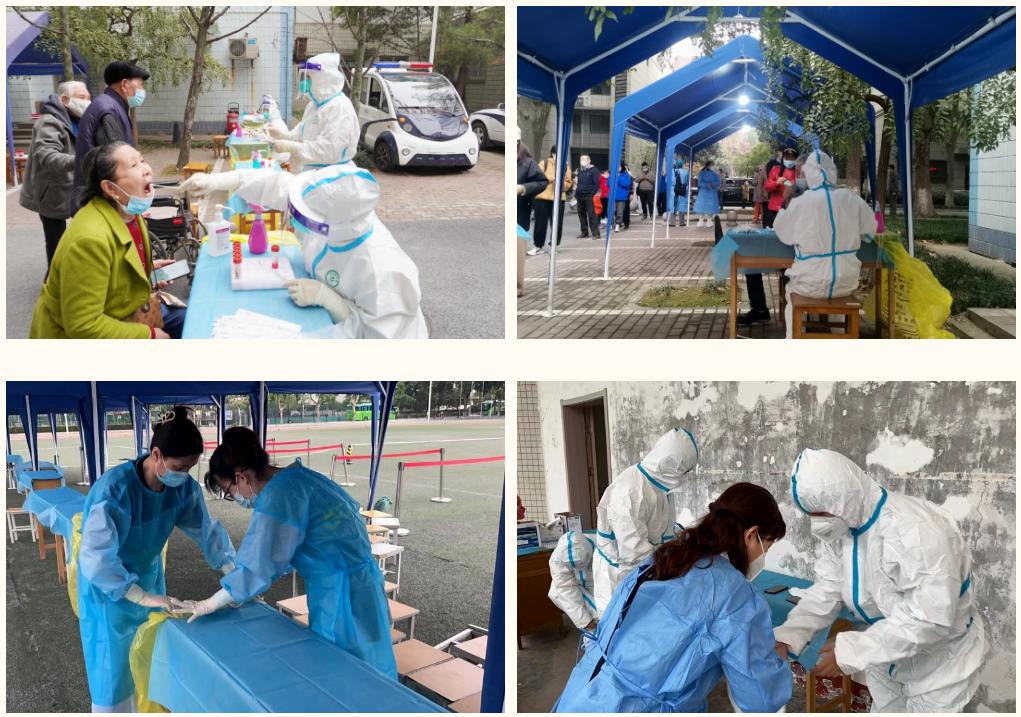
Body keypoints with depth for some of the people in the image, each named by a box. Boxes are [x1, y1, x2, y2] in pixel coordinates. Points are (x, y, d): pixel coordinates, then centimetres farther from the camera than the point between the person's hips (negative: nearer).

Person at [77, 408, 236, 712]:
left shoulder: (183, 486, -16)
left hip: (148, 575, 5)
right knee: (115, 668, 3)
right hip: (107, 586, -5)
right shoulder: (115, 489, -34)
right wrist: (145, 597, -46)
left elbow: (207, 530, -8)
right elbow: (95, 557, -40)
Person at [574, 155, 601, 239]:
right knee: (581, 214, 9)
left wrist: (592, 193, -15)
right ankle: (584, 232, 17)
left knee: (591, 215, -10)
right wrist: (576, 193, 11)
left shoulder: (593, 170, -4)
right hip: (580, 197, 8)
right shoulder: (580, 171, 18)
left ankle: (595, 233, -9)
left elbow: (596, 183, -10)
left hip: (588, 197, -7)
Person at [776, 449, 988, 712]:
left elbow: (931, 618, -38)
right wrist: (787, 636, -25)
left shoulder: (917, 531, -36)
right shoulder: (837, 527, -10)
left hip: (939, 664, -6)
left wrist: (851, 650, -38)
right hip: (886, 657, 6)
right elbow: (826, 590, -9)